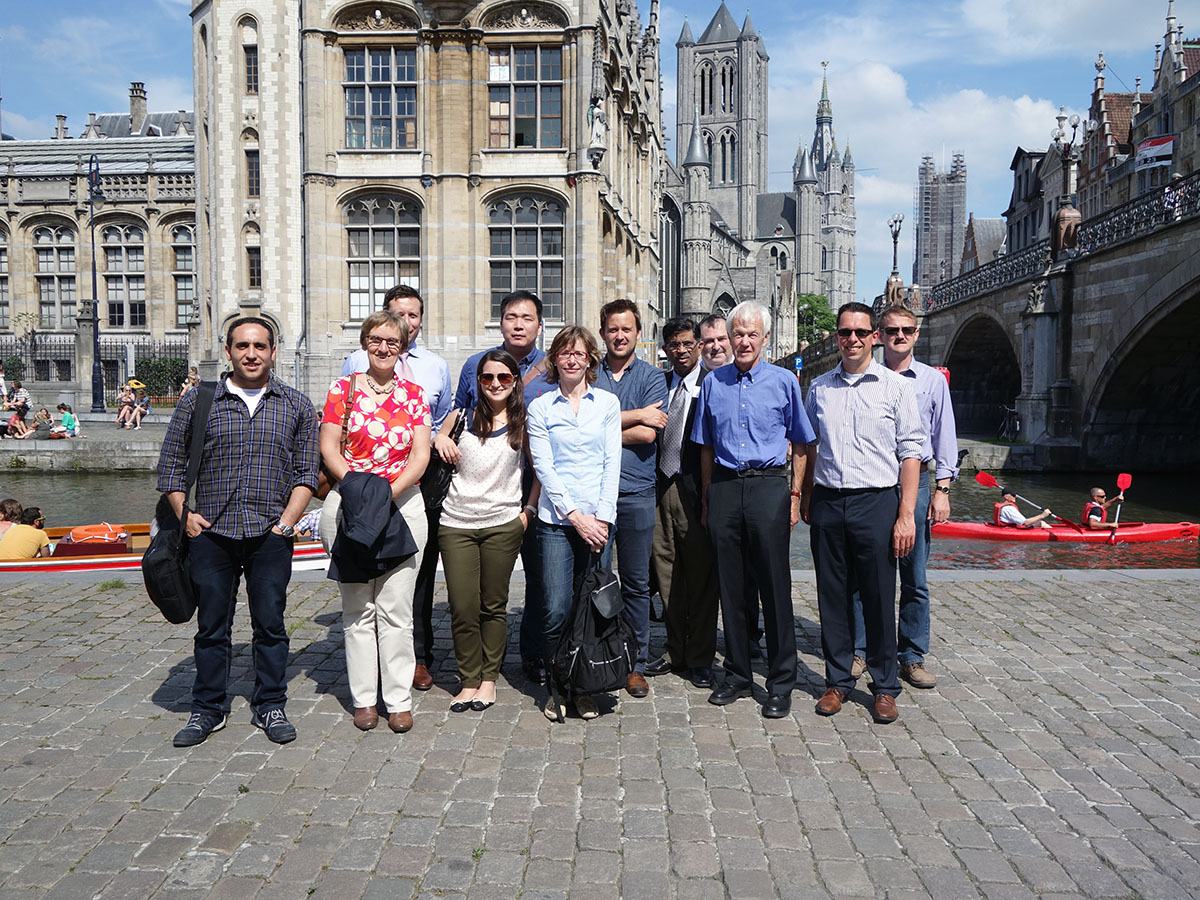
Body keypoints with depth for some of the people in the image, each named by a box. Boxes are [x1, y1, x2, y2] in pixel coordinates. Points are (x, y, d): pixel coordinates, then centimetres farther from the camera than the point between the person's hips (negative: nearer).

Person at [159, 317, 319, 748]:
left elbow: (307, 470, 6)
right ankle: (208, 709, 23)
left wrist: (287, 520, -4)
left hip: (270, 537, 0)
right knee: (212, 627, 9)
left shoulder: (296, 405, 6)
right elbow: (170, 463, 10)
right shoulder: (198, 400, 5)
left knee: (270, 624, 7)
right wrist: (185, 515, -1)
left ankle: (270, 707, 21)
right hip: (211, 535, 0)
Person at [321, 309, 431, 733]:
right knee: (358, 608, 6)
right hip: (349, 506, 0)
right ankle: (363, 698, 17)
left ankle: (399, 700, 10)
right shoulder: (343, 388, 6)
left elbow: (421, 455, 2)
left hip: (403, 505, 0)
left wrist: (389, 492, -12)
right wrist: (358, 488, -14)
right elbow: (329, 448, 0)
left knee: (396, 609, 1)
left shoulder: (413, 394, 9)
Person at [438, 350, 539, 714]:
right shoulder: (461, 416, 2)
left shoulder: (523, 421, 1)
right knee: (463, 609, 0)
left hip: (504, 524, 0)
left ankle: (489, 678, 22)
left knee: (493, 606, 8)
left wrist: (530, 510, 2)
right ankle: (469, 681, 14)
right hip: (456, 523, 1)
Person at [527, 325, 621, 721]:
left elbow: (612, 463, 5)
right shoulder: (540, 407, 6)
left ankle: (584, 688, 18)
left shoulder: (607, 403, 9)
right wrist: (576, 517, -9)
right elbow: (544, 468, 0)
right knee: (557, 609, -7)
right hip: (556, 520, -1)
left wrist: (602, 517, -6)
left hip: (598, 519, 1)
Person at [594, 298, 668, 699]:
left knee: (636, 582, 7)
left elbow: (648, 435, -8)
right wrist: (636, 415, -10)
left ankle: (635, 663, 19)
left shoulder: (652, 377, 6)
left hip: (636, 492, 0)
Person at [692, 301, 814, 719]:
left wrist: (795, 495, 1)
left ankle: (780, 683, 9)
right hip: (724, 487, 3)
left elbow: (800, 444, 7)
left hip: (769, 486, -3)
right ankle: (737, 675, 20)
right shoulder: (713, 383, 10)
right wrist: (707, 498, 11)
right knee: (730, 586, 8)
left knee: (775, 586, -2)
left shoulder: (784, 382, 3)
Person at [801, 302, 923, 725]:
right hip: (827, 503, 3)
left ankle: (885, 686, 17)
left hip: (876, 501, -3)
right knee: (833, 595, 9)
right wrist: (805, 498, 12)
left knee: (879, 598, 3)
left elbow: (911, 453, -2)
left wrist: (906, 515, -8)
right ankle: (837, 680, 22)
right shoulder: (819, 388, 10)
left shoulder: (897, 386, 0)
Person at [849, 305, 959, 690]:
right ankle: (859, 650, 16)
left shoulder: (933, 380, 8)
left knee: (914, 576, 4)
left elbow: (944, 437, 8)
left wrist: (942, 489, 1)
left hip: (915, 482, 1)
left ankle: (912, 656, 15)